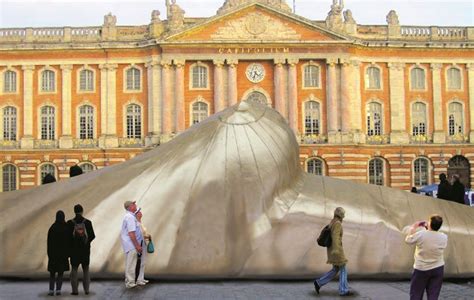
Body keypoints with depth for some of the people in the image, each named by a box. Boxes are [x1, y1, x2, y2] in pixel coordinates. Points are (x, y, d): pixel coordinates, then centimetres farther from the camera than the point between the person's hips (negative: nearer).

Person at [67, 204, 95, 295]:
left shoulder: (70, 223, -8)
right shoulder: (87, 222, -7)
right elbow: (92, 236, -5)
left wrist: (71, 243, 11)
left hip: (74, 249, -1)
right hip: (85, 249, 1)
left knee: (74, 269, 7)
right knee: (86, 270, 11)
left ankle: (75, 290, 4)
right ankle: (86, 290, 9)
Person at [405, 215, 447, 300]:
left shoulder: (420, 234, -18)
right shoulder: (444, 237, -8)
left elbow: (408, 240, -1)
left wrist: (413, 228, 12)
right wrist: (428, 229, 16)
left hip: (421, 269, -2)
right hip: (438, 269, 3)